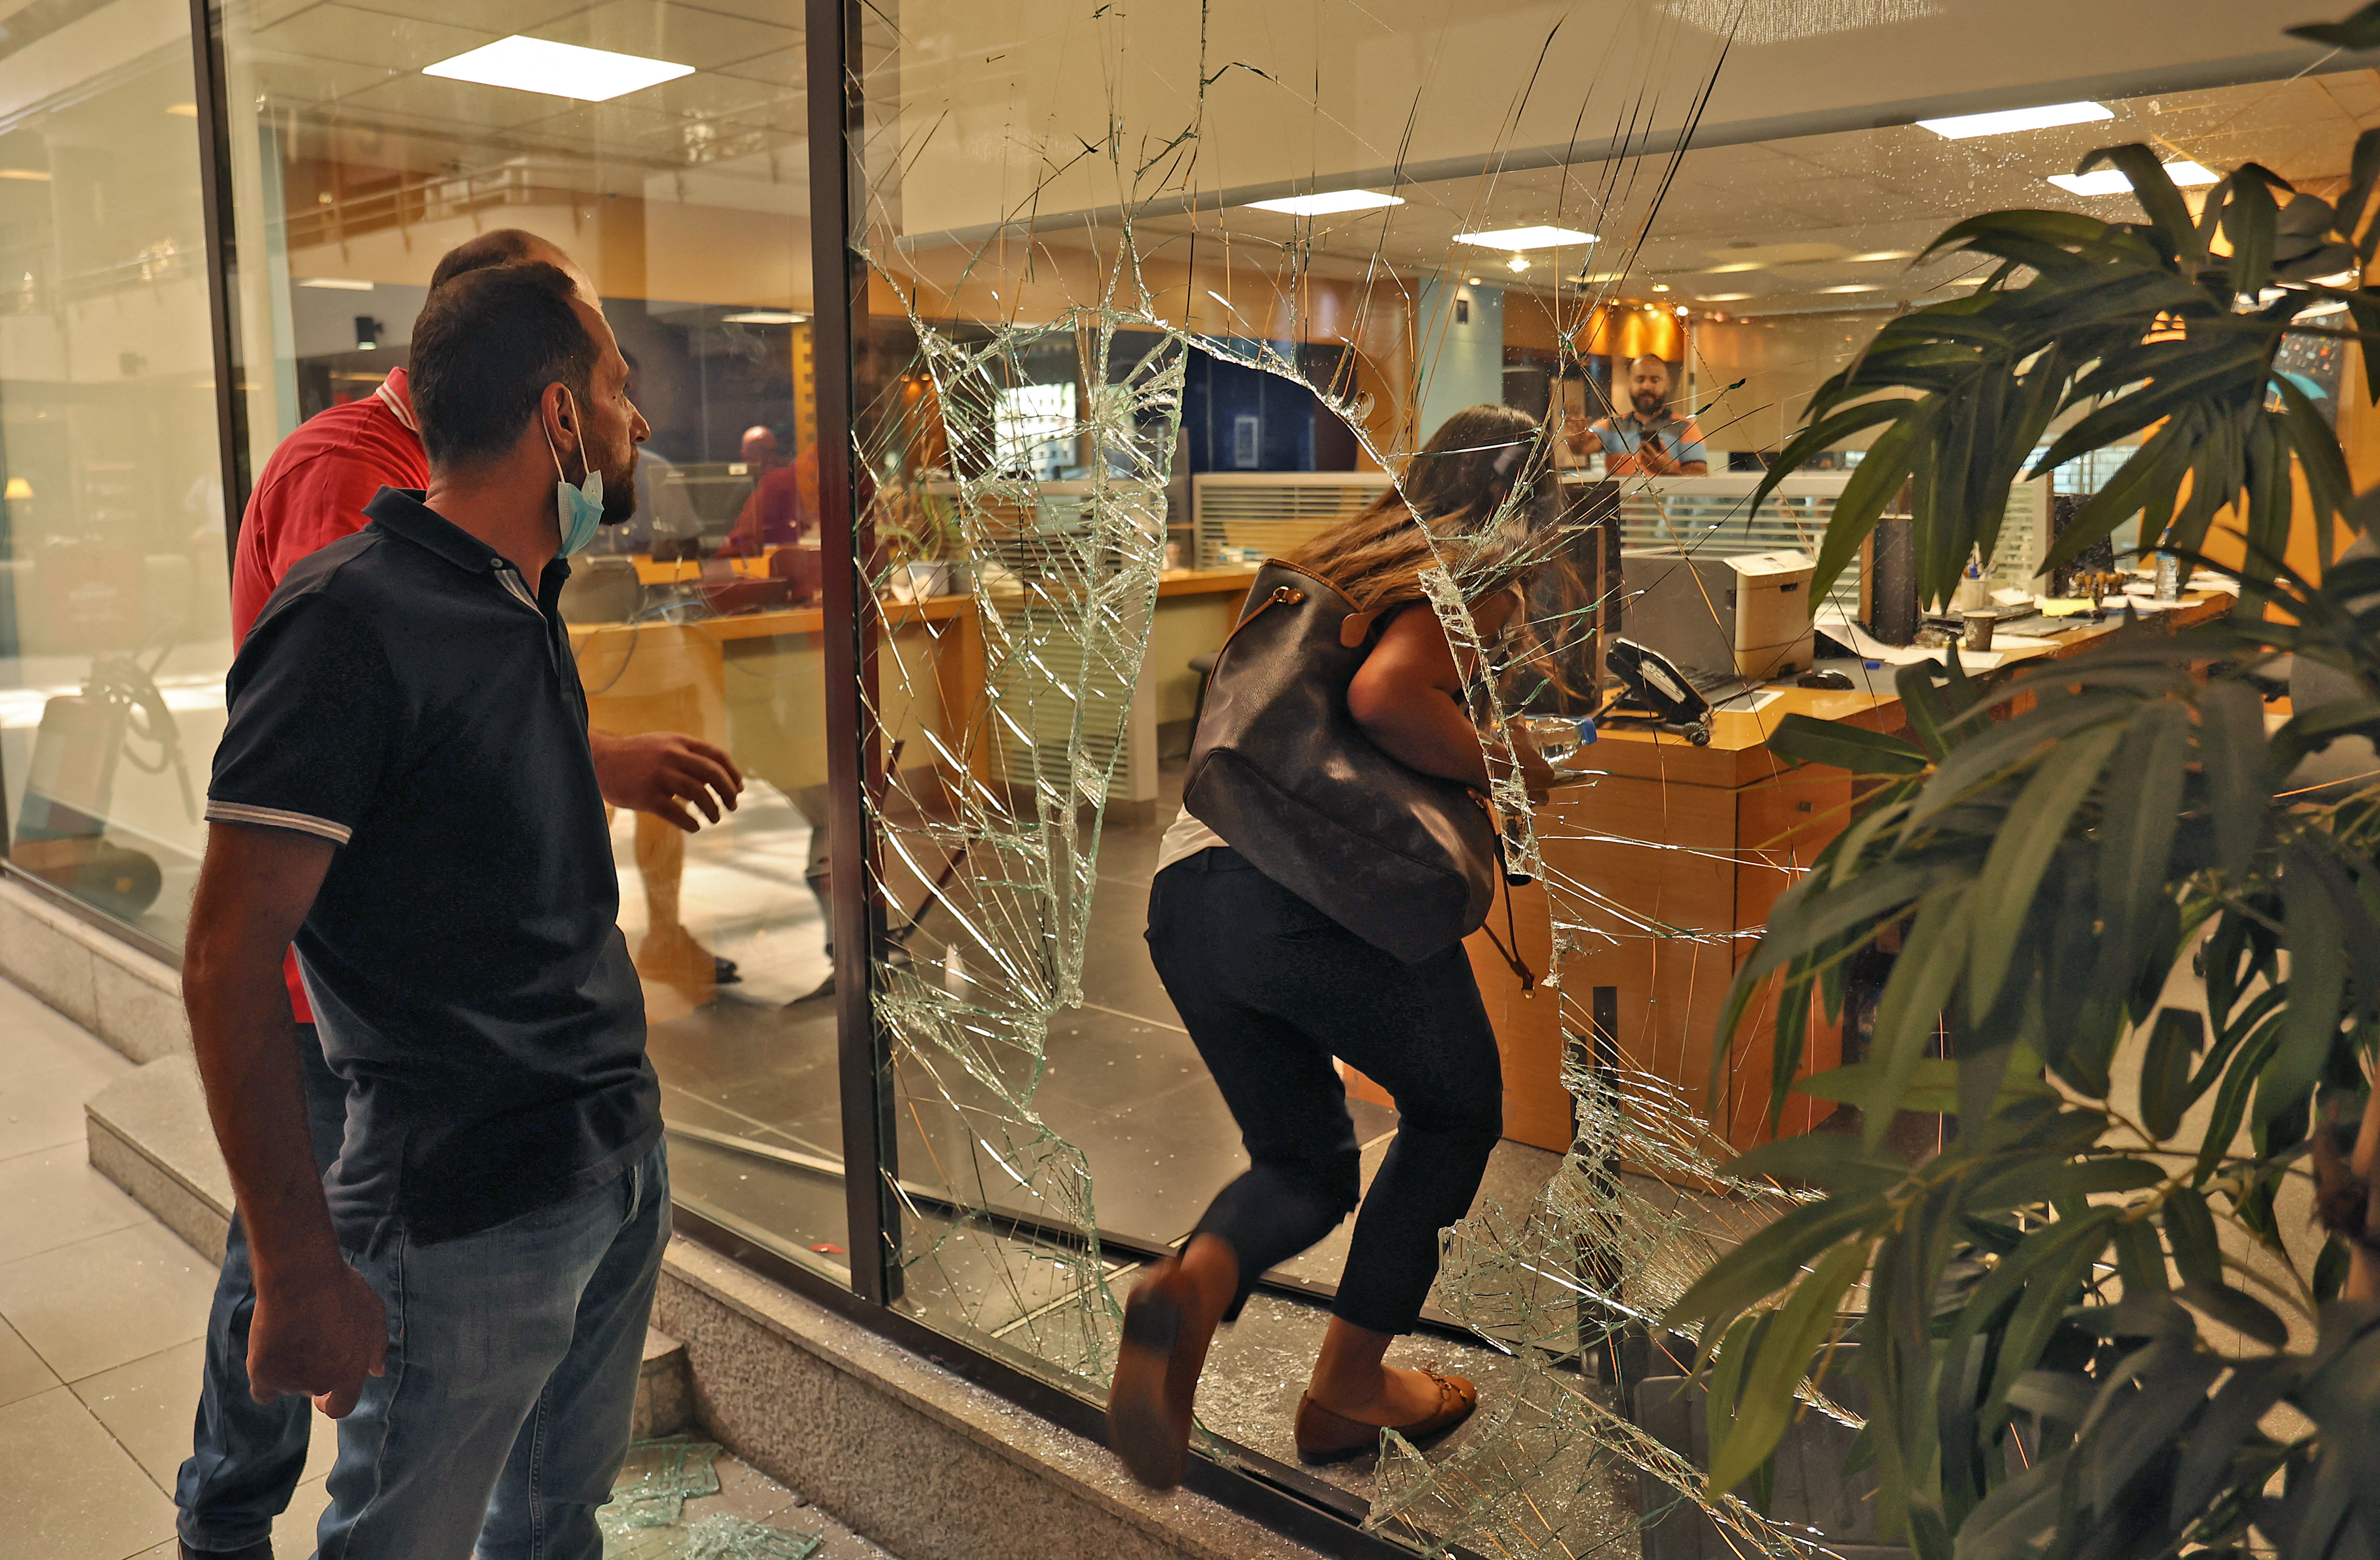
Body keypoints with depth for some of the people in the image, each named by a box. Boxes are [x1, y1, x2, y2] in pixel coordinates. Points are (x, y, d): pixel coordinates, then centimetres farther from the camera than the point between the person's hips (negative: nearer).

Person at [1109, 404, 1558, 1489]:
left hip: (1185, 891, 7)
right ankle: (1347, 1387, 22)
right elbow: (1385, 697, -19)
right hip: (1327, 894, -7)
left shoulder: (1345, 557, 25)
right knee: (1455, 1111, 21)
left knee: (1305, 1161, 21)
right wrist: (1507, 768, -3)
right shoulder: (1477, 582, 1)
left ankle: (1191, 1286, -12)